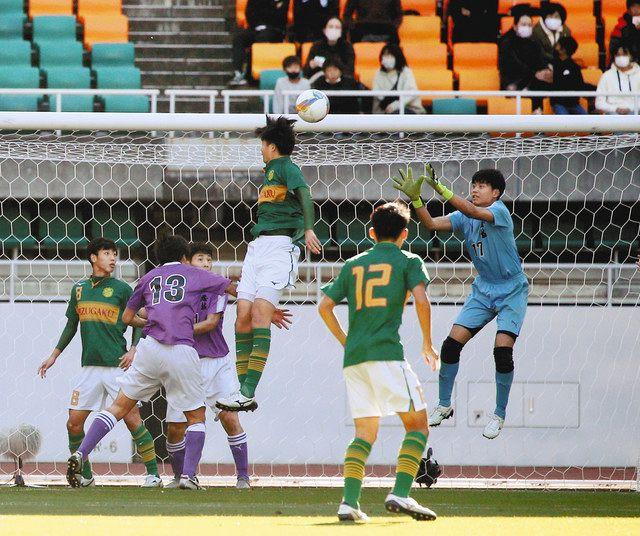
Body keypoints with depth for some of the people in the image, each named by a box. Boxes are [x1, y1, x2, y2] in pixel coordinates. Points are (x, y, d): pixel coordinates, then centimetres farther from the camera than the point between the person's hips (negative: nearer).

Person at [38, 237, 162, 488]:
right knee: (74, 422, 0)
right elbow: (71, 325, 24)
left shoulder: (121, 289, 2)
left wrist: (133, 349, -11)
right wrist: (54, 355, 23)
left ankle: (153, 474, -4)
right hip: (89, 366, 4)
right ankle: (84, 475, 15)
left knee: (132, 418, -10)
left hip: (117, 365, -4)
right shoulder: (79, 289, 14)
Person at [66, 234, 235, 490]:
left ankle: (80, 454, -9)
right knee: (196, 417, 11)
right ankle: (188, 475, -4)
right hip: (182, 351, -2)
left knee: (120, 406, 7)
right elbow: (234, 289, 29)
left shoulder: (149, 277, 21)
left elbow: (126, 318, 26)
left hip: (150, 347, 2)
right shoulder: (194, 274, 17)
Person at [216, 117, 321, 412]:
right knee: (243, 314, -3)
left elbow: (304, 195, -17)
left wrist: (308, 229, -32)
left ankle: (248, 393, -25)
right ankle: (244, 394, -3)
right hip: (257, 245, 9)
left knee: (260, 312, -19)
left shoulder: (286, 167, -1)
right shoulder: (267, 172, 26)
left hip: (280, 244, -9)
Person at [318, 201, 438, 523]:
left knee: (365, 433, 11)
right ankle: (400, 494, -15)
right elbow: (421, 299, -10)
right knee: (417, 424, 1)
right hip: (386, 352, -5)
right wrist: (428, 344, 0)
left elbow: (325, 306, 15)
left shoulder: (353, 264, 19)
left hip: (354, 357, 5)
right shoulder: (408, 261, 6)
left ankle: (349, 502, -4)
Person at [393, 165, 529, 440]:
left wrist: (439, 188, -47)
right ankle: (444, 405, 12)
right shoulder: (465, 217, -1)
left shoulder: (499, 211, -20)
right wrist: (415, 197, -26)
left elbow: (473, 212, -39)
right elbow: (432, 224, -10)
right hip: (483, 290, 6)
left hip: (512, 291, -6)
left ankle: (500, 415, -1)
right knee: (451, 344, -5)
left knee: (503, 350, -18)